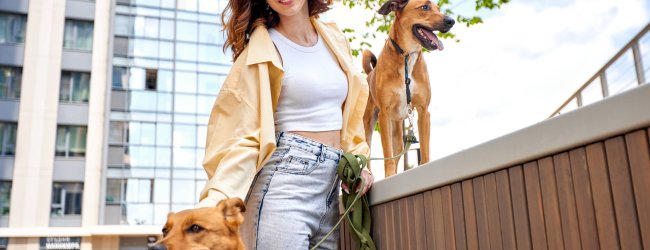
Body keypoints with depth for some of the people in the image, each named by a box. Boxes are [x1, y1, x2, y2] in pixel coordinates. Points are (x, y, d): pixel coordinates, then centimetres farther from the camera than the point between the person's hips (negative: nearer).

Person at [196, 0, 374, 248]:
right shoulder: (263, 49, -5)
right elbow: (241, 135, -11)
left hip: (331, 189, 6)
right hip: (283, 182, -6)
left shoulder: (335, 39, 12)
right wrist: (216, 203, -23)